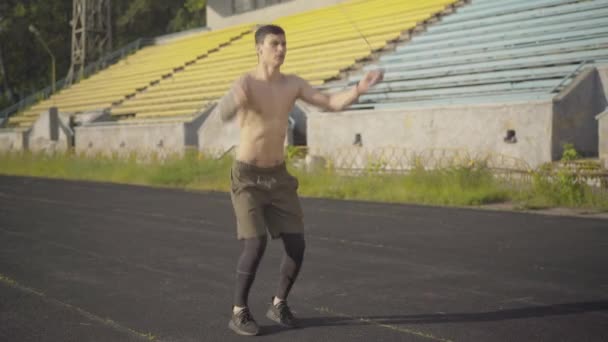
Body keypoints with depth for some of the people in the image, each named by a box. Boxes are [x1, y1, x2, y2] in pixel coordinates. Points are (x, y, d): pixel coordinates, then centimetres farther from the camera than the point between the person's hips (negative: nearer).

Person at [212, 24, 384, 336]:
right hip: (247, 178, -5)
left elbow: (332, 104, -6)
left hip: (278, 177, 5)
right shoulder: (244, 83, -18)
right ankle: (239, 313, 0)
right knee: (256, 245, -19)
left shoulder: (293, 84, 0)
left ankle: (278, 305, 17)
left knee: (297, 245, -6)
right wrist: (236, 100, -65)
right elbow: (221, 115, -39)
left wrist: (360, 88, -27)